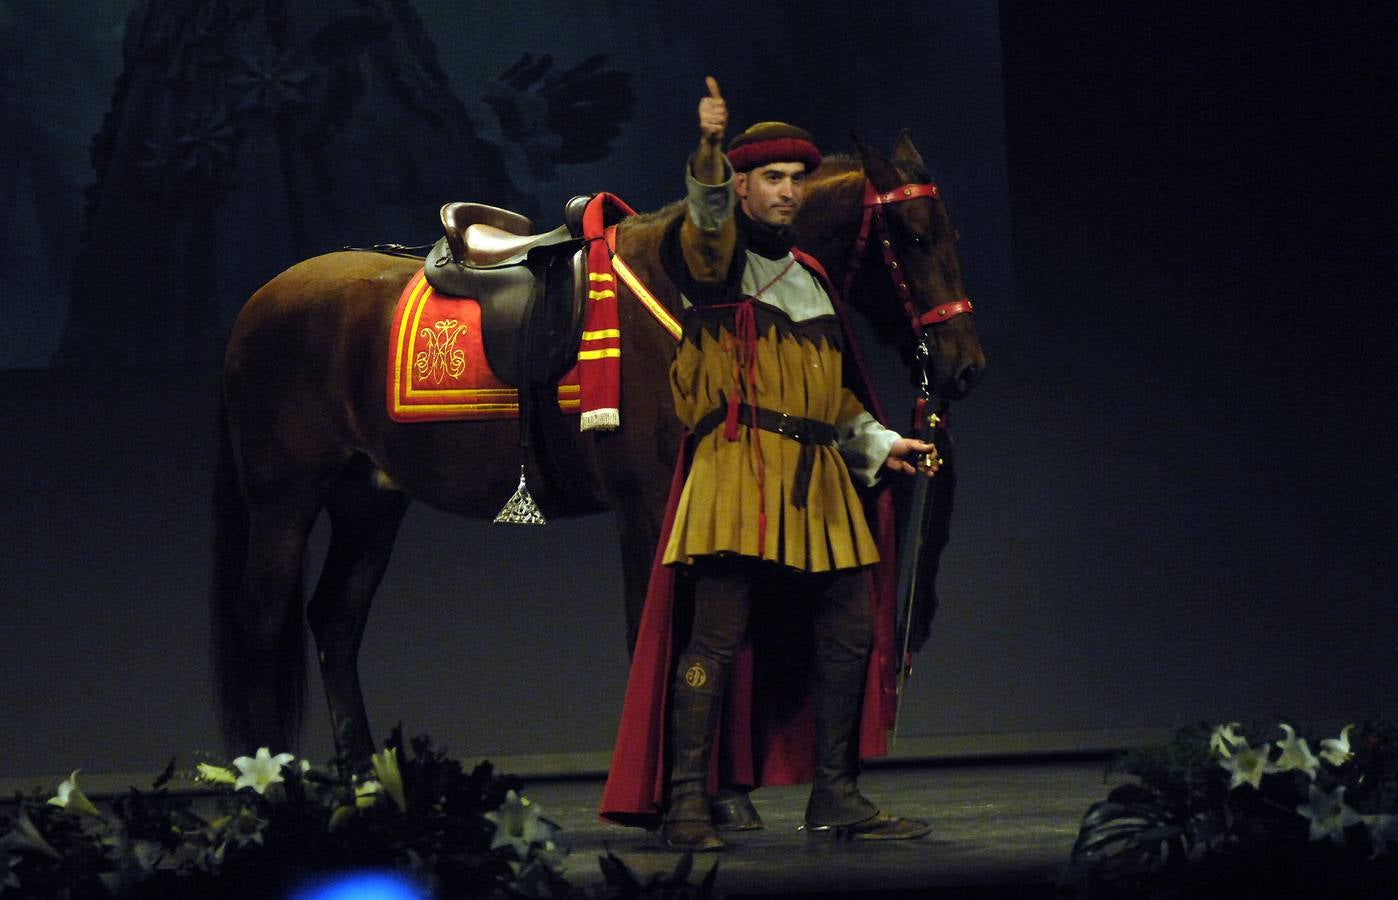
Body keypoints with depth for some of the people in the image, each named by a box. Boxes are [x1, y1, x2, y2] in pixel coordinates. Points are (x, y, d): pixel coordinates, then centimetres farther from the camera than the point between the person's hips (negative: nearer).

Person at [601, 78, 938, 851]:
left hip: (818, 481, 7)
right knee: (719, 635, -12)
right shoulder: (718, 255, 2)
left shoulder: (810, 278, 24)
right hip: (739, 468, -7)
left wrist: (880, 444, 19)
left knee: (849, 635, 6)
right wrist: (710, 147, -42)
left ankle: (834, 797, 14)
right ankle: (687, 802, -12)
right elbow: (707, 215, -23)